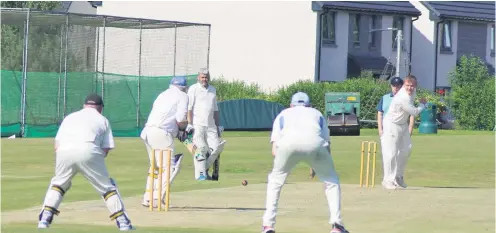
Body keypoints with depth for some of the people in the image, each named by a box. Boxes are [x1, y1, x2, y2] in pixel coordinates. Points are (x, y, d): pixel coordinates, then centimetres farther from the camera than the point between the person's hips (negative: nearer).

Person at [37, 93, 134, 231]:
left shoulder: (70, 117, 30)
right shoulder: (103, 120, 24)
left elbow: (57, 145, 20)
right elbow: (105, 150, 14)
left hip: (64, 151, 2)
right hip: (89, 151, -2)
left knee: (58, 184, 24)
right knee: (107, 187, 10)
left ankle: (44, 219, 13)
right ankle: (123, 223, 7)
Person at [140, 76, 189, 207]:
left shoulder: (163, 95, 26)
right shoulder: (182, 96, 6)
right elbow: (180, 120, -7)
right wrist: (185, 128, 15)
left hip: (147, 132, 7)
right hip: (162, 133, -7)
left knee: (155, 166, 19)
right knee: (171, 167, -5)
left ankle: (147, 198, 16)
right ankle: (159, 195, -20)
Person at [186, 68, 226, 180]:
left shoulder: (213, 90, 20)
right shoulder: (193, 89, 1)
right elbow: (189, 108, -6)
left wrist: (218, 125, 20)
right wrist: (189, 124, -15)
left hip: (211, 126, 6)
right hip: (197, 125, -6)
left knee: (216, 148, -5)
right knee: (201, 147, -12)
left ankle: (204, 168, 9)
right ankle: (200, 174, -9)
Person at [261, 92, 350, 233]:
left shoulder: (283, 114, 38)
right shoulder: (317, 113, 39)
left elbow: (275, 151, 23)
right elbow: (327, 144, 25)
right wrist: (316, 165, 35)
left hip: (288, 142, 0)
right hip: (315, 142, 0)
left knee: (275, 181, 24)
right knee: (331, 181, 21)